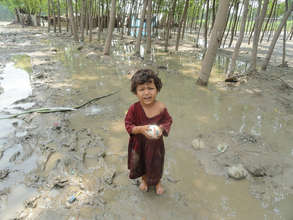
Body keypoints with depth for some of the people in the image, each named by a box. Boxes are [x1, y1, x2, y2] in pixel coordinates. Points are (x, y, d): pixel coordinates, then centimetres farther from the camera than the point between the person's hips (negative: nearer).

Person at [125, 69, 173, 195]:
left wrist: (162, 128, -27)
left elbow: (168, 121, -6)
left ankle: (157, 182, 56)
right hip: (139, 144, 1)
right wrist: (141, 129, -34)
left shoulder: (161, 108, -22)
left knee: (156, 165, 23)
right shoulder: (134, 108, -23)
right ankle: (144, 179, 60)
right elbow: (128, 125, -16)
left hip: (156, 144, 0)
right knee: (140, 163, 26)